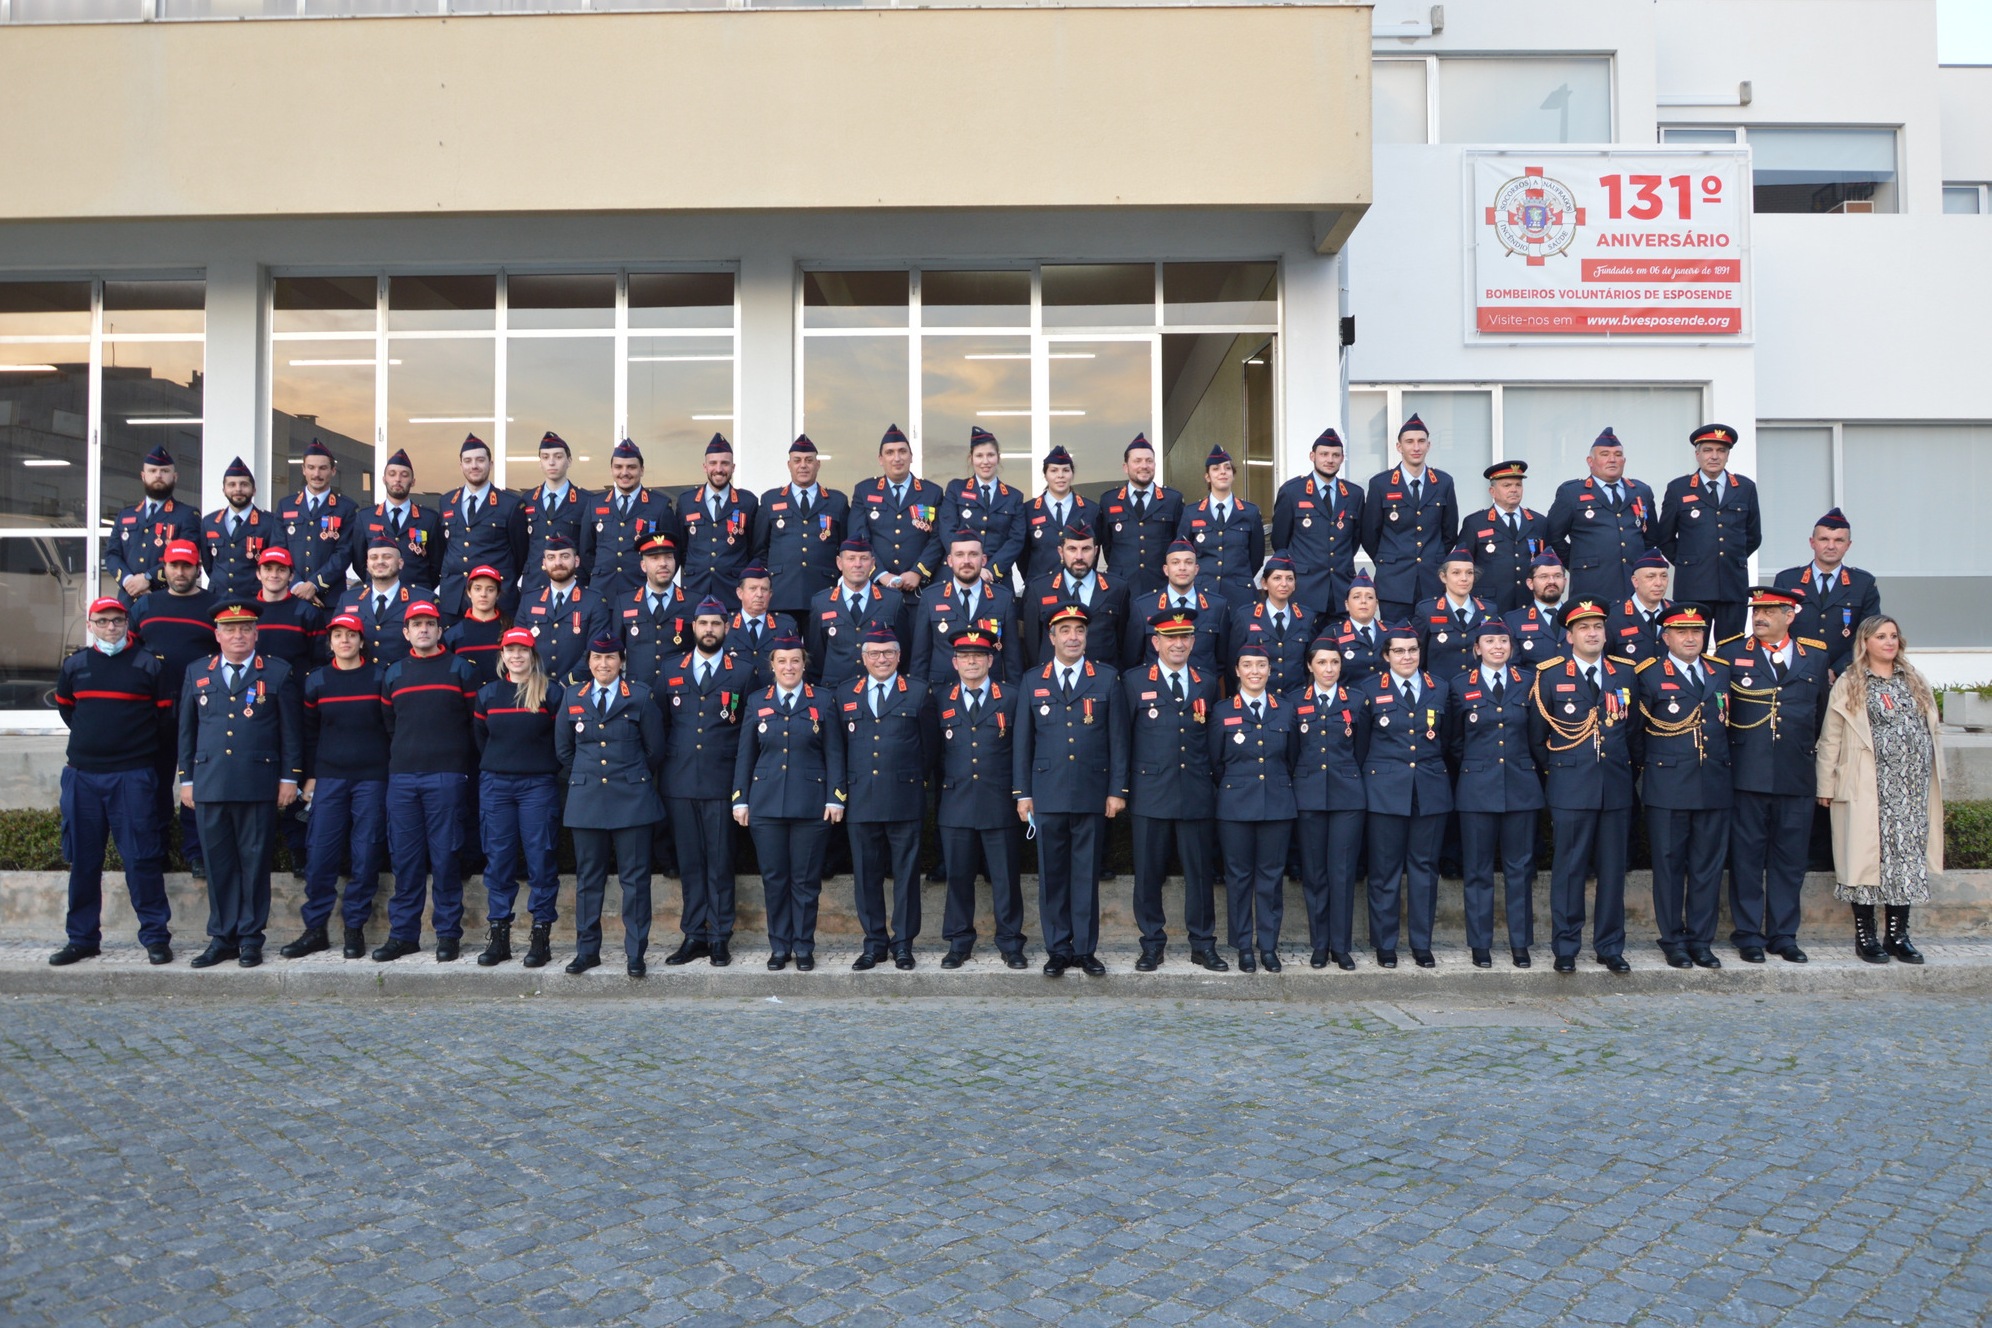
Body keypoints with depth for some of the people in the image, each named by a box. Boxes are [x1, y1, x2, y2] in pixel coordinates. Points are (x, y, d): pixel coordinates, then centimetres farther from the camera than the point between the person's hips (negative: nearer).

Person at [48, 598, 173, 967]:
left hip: (133, 776, -4)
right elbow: (64, 707, 24)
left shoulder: (149, 665, -1)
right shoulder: (74, 665, 9)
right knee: (82, 860, 9)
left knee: (141, 858, -3)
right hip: (81, 776, 4)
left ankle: (156, 937, 3)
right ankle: (82, 938, 19)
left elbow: (165, 716, 5)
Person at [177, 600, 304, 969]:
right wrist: (186, 779, 10)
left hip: (259, 785, -2)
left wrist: (290, 777, -1)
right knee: (218, 863, 6)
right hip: (209, 784, 3)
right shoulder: (197, 674, 13)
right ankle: (222, 937, 15)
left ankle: (251, 938, 10)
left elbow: (291, 730, 4)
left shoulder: (278, 673, 5)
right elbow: (187, 729, 15)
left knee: (255, 862, 2)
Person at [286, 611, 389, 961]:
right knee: (320, 855, -1)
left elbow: (392, 725, 3)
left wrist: (393, 772, -1)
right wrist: (309, 776, 7)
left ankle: (355, 929, 11)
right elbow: (309, 732, 11)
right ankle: (315, 929, 10)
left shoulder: (379, 677, 2)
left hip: (371, 778, -2)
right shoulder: (316, 681, 7)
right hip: (329, 778, 2)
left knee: (365, 855, 1)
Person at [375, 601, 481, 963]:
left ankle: (448, 934, 6)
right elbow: (388, 725, 20)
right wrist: (399, 759, 13)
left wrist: (470, 769, 0)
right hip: (402, 777, 3)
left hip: (447, 776, -3)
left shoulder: (459, 669, 4)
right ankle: (403, 933, 12)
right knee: (405, 857, 4)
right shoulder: (393, 674, 13)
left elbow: (477, 721, 3)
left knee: (445, 856, -2)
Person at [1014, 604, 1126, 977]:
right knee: (1051, 874, 5)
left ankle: (1085, 949, 15)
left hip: (1093, 794, -1)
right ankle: (1058, 949, 15)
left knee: (1087, 874, 5)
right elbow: (1023, 741, 8)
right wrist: (1023, 793, 3)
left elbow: (1117, 738, 4)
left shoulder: (1106, 679, 5)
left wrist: (1117, 790, -1)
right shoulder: (1033, 681, 8)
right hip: (1048, 795, 1)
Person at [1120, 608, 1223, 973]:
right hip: (1150, 793, -2)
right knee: (1149, 873, 3)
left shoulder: (1207, 683, 11)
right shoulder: (1134, 681, 3)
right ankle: (1152, 944, 16)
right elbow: (1122, 737, 2)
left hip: (1197, 794, 2)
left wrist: (1216, 783, 9)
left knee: (1201, 871, 6)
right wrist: (1120, 788, -2)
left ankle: (1203, 944, 17)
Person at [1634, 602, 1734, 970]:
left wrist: (1725, 764, 11)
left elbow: (1730, 724, 17)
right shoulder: (1649, 675, 0)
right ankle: (1673, 940, 12)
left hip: (1715, 786, 4)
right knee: (1669, 864, 3)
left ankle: (1701, 940, 16)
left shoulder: (1723, 672, 12)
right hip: (1668, 786, -3)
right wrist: (1648, 765, 2)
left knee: (1708, 866, 7)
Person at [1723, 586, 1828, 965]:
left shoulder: (1815, 656, 9)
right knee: (1747, 857, 3)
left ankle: (1783, 935, 18)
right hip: (1747, 774, -2)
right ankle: (1748, 934, 11)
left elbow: (1821, 714, 16)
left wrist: (1807, 752, 15)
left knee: (1790, 859, 8)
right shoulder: (1731, 653, 2)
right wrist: (1725, 755, 3)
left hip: (1796, 776, 2)